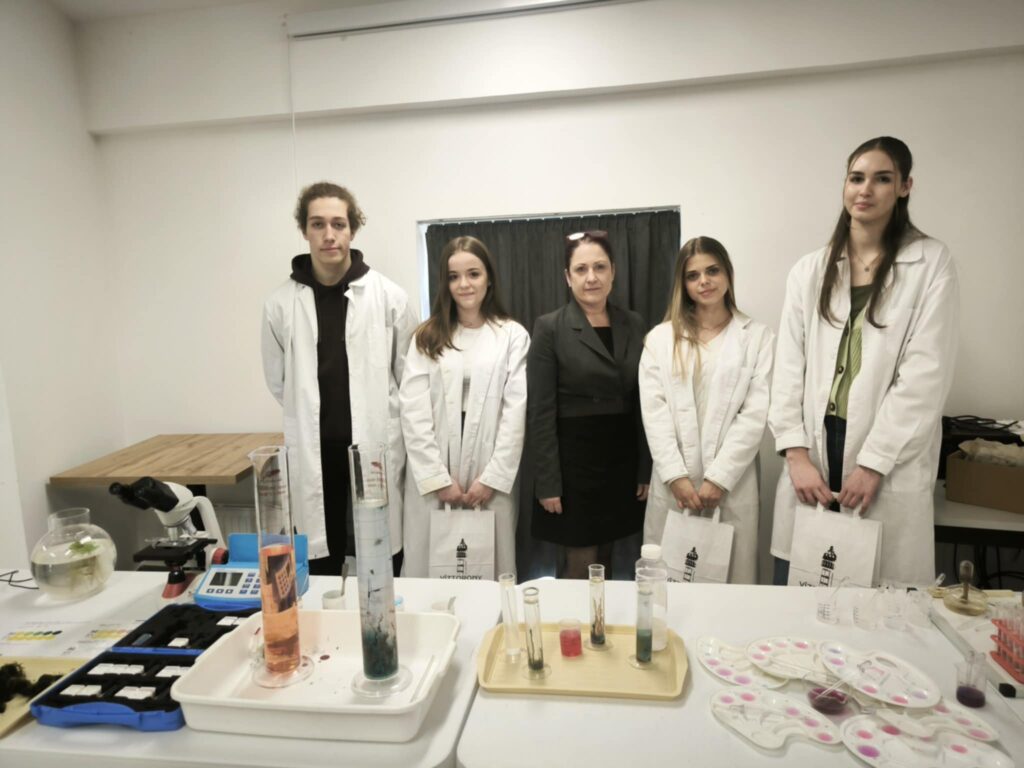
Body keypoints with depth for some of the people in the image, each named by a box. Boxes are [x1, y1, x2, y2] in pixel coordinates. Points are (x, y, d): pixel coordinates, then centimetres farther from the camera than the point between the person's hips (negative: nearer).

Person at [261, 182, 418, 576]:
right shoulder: (281, 303, 0)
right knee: (318, 565, 13)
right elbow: (278, 380, 10)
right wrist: (314, 419, 10)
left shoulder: (389, 296, -4)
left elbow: (410, 377, 2)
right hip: (314, 452, 2)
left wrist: (376, 419, 7)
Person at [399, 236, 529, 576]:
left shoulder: (513, 335, 2)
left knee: (489, 572, 6)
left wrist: (492, 478, -8)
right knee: (431, 568, 8)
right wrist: (439, 478, -7)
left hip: (490, 479, -1)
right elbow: (414, 413, 0)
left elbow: (516, 412, -2)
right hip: (432, 480, 1)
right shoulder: (426, 337, 6)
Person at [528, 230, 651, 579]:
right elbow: (540, 412, -10)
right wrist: (548, 482, -13)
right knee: (578, 570, 5)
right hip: (573, 460, -4)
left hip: (622, 459, 4)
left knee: (605, 564, 17)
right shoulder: (550, 327, -7)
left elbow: (643, 403, 8)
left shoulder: (633, 324, 6)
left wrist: (646, 469, 5)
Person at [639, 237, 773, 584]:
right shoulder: (660, 338, 8)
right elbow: (653, 412, 0)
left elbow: (756, 414, -3)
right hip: (673, 483, 1)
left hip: (732, 484, -1)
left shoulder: (758, 337, 5)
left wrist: (718, 478, -10)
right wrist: (677, 476, -10)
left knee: (731, 581, 6)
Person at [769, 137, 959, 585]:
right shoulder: (810, 269, 10)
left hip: (889, 462, -2)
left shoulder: (931, 263, 1)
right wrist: (796, 452, -5)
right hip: (814, 448, 3)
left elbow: (926, 374, -6)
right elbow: (789, 366, 4)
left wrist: (873, 463, -11)